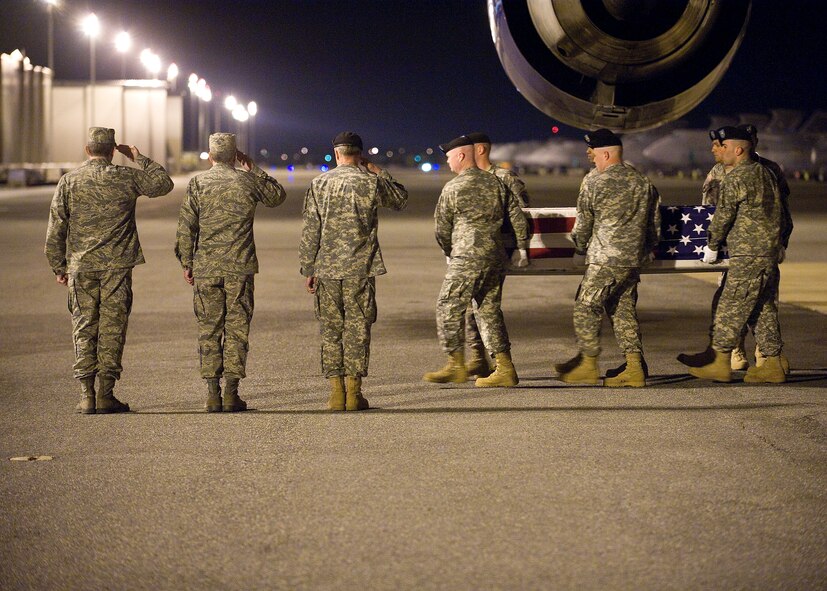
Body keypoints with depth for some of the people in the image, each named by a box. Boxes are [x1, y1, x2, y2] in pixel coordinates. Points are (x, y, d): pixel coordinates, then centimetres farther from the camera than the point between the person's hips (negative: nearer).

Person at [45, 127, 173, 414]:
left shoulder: (68, 181, 1)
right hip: (117, 265, -1)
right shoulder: (127, 177, -2)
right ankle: (105, 394, 1)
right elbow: (163, 183, 13)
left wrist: (58, 267, 10)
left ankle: (87, 395, 3)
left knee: (84, 328, 6)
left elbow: (55, 230, 2)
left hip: (81, 267, 1)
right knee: (112, 328, 3)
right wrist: (139, 158, 19)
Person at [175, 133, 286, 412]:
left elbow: (186, 226, -1)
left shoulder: (197, 183, -1)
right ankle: (231, 393, 2)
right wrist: (254, 169, 21)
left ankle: (213, 394, 3)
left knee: (209, 330, 6)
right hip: (240, 268, 0)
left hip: (206, 268, 0)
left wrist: (187, 263, 7)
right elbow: (278, 195, 19)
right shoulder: (248, 181, 0)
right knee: (237, 329, 4)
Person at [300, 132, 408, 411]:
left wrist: (308, 269, 7)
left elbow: (310, 230, 2)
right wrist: (379, 173, 18)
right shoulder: (371, 182, -4)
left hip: (327, 269, 2)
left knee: (331, 330, 7)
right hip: (360, 268, -2)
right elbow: (400, 200, 15)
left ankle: (336, 393, 6)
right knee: (357, 329, 3)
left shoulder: (319, 184, 1)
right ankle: (354, 392, 2)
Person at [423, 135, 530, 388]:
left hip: (467, 257, -7)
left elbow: (442, 227, 2)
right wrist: (521, 247, 20)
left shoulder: (453, 188, -5)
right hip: (496, 257, 7)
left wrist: (448, 252, 19)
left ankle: (456, 366, 1)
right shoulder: (495, 183, 11)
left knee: (449, 307, 1)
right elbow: (517, 216, 11)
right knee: (490, 310, 11)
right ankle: (505, 369, 7)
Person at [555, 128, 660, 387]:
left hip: (604, 259, -7)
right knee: (624, 310, 11)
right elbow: (654, 225, 16)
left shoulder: (594, 184, -8)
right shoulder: (644, 183, 10)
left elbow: (582, 225, 0)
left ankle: (587, 363, 4)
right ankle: (634, 367, 6)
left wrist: (580, 247, 19)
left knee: (586, 308, 2)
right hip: (634, 259, 7)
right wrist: (646, 252, 28)